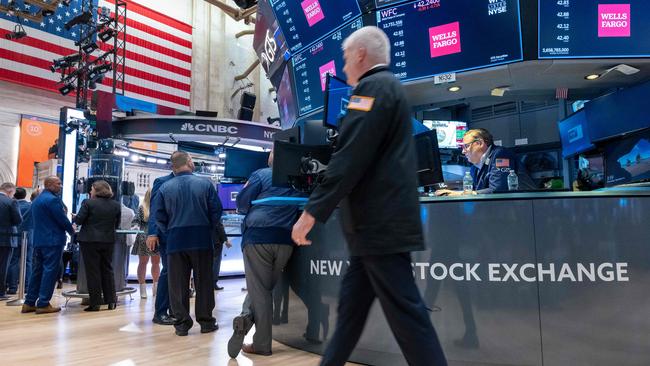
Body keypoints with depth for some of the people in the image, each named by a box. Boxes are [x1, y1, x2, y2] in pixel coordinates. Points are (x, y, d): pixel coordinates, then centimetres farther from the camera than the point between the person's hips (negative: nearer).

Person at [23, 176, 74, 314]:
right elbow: (62, 219, -15)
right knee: (50, 271, -4)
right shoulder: (53, 199, -14)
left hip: (38, 240, 9)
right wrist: (72, 231, 3)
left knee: (37, 271, 13)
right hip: (53, 241, -9)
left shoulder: (36, 200, 17)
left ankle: (29, 303, 16)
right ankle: (43, 304, -2)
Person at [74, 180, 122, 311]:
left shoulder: (88, 203, -10)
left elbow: (79, 220, -8)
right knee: (107, 270, 14)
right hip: (108, 241, 4)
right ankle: (111, 301, 16)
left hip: (89, 241, -4)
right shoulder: (116, 205, 3)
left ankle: (95, 303, 6)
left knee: (92, 271, 3)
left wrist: (75, 217, 14)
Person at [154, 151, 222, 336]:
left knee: (178, 284, 8)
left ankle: (182, 323, 13)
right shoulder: (205, 183, -4)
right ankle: (206, 321, 16)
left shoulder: (165, 188, -1)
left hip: (176, 241, 1)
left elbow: (159, 216, 0)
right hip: (202, 239, -1)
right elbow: (216, 210, -4)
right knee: (203, 281, 9)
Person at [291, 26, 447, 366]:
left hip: (380, 223, -10)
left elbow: (350, 159, -21)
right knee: (351, 305, 17)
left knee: (404, 311, -4)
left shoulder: (373, 86, -10)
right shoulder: (387, 86, 21)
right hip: (381, 220, 10)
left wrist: (312, 211, -19)